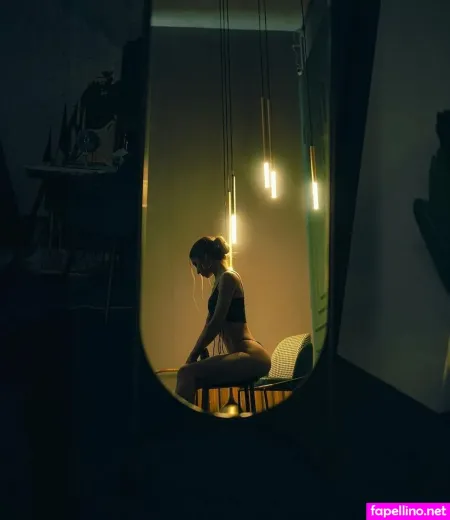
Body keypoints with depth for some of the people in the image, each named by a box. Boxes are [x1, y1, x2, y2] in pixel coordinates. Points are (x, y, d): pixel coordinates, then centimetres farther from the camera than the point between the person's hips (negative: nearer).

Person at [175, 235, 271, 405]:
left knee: (186, 373, -23)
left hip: (252, 357, -10)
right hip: (245, 356, 10)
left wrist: (193, 355, -6)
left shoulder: (228, 278, -9)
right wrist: (197, 352, 11)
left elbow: (216, 323, -14)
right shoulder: (220, 280, 20)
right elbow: (211, 323, 19)